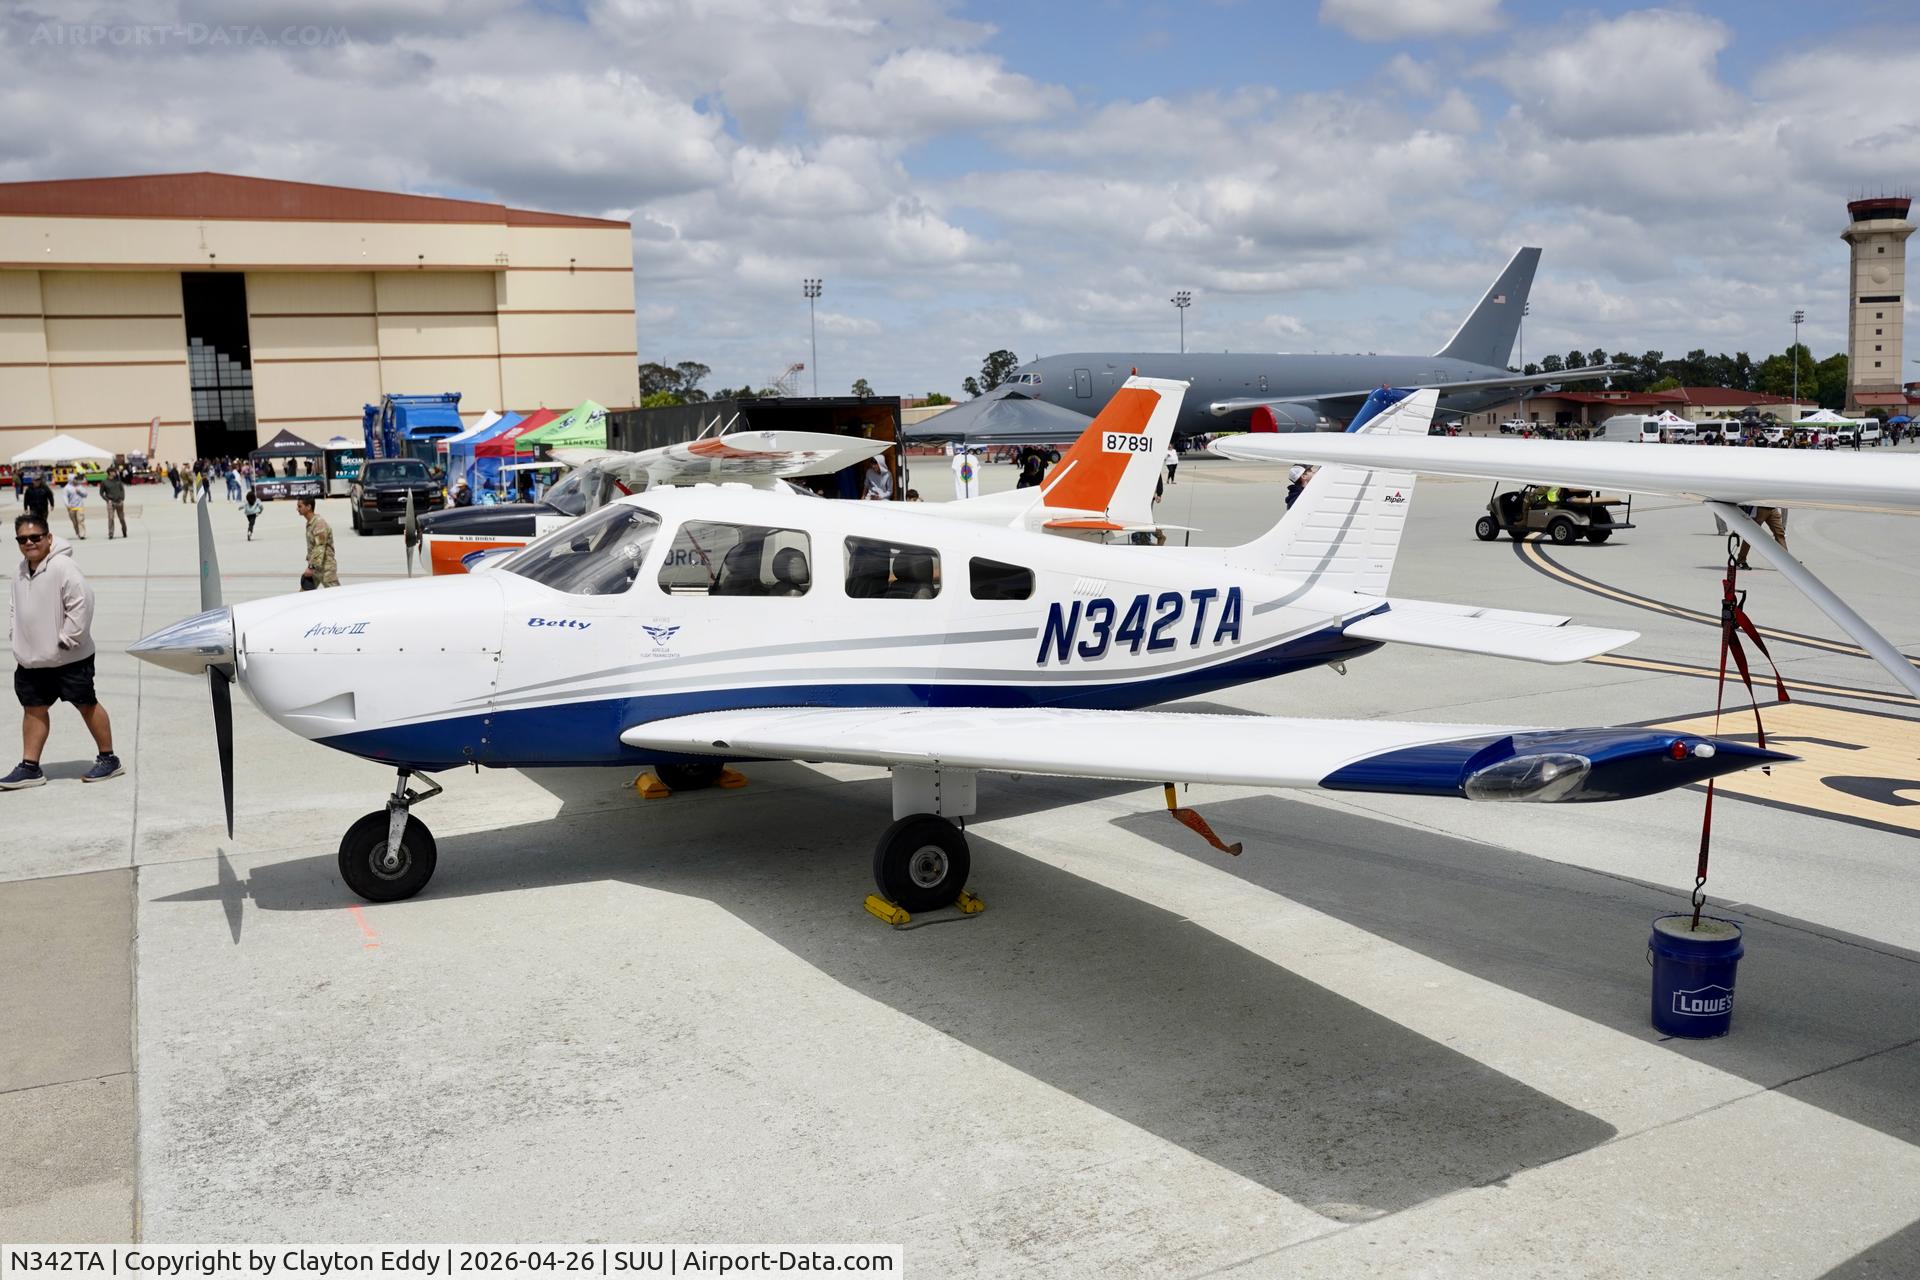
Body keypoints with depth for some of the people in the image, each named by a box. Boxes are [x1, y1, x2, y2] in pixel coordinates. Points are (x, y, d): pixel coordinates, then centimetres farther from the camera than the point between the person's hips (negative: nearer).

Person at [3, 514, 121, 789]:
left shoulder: (62, 567, -18)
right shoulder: (22, 571, 9)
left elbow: (82, 601, -24)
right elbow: (18, 607, 22)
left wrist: (66, 639, -20)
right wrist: (18, 640, 11)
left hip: (70, 658, -8)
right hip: (31, 659, 8)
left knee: (86, 704, 3)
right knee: (33, 708, 11)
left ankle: (108, 759, 15)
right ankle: (29, 768, 19)